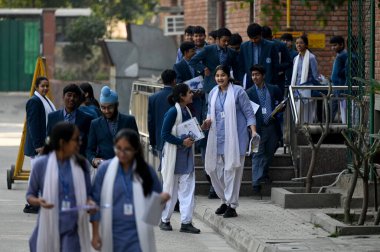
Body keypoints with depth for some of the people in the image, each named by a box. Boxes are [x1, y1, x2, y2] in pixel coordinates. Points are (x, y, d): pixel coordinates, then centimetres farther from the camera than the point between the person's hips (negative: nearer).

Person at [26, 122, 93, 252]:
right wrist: (38, 201, -21)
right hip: (49, 228, 0)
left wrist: (89, 203, -13)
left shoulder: (81, 164, 1)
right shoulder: (42, 164, -6)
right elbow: (30, 195, 2)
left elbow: (87, 193, 10)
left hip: (73, 229, 1)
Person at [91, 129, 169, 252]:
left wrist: (162, 198, -15)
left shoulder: (146, 170, -1)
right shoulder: (105, 169, -3)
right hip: (113, 234, 1)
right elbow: (96, 202, 2)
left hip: (138, 235, -1)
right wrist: (95, 234, 1)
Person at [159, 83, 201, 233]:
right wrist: (182, 142, -21)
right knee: (170, 189, 4)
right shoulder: (173, 112, -14)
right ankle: (165, 220, 16)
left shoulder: (187, 111, 9)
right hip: (173, 155, -7)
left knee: (187, 188, 1)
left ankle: (186, 222, 3)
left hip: (186, 156, 7)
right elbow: (165, 134, -16)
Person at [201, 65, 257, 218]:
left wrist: (253, 131, -14)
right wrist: (207, 123, -2)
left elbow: (249, 113, -4)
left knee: (231, 170, -6)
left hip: (235, 137, -6)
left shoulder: (238, 92, -6)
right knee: (214, 169, 6)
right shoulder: (213, 93, 10)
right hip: (217, 138, 6)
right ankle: (225, 201, 24)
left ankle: (232, 205, 1)